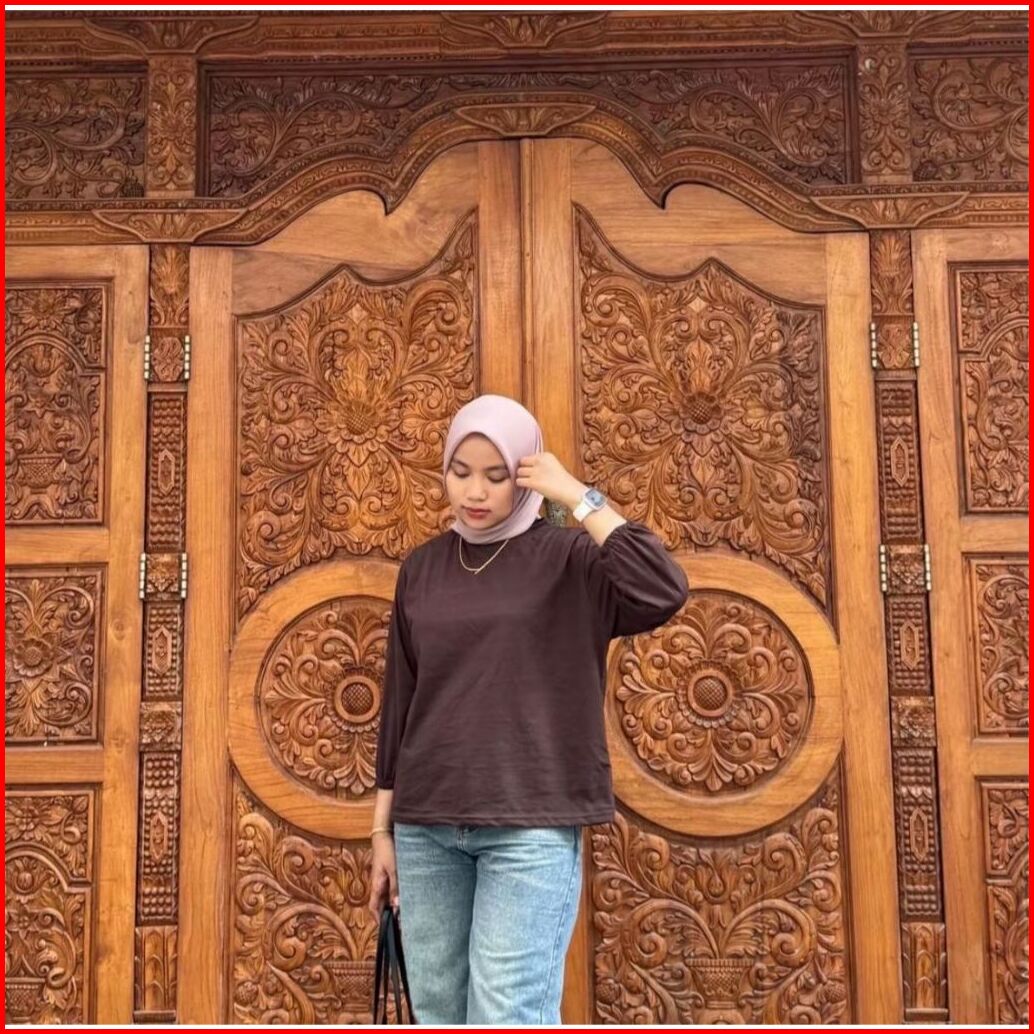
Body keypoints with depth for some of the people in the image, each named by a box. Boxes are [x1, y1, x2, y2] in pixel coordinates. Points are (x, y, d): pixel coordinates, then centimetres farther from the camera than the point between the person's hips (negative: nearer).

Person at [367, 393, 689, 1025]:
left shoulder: (567, 559, -2)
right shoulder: (422, 569, 10)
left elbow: (665, 592, -21)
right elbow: (400, 704, 13)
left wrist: (579, 496, -15)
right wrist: (383, 829, 13)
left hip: (530, 823, -4)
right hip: (425, 825, 4)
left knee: (508, 1021, -9)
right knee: (438, 1016, 8)